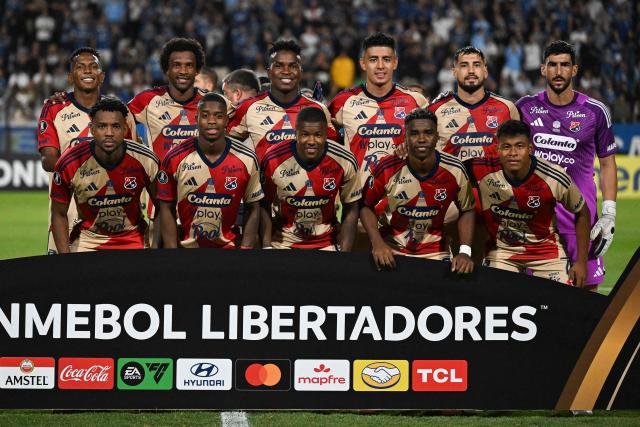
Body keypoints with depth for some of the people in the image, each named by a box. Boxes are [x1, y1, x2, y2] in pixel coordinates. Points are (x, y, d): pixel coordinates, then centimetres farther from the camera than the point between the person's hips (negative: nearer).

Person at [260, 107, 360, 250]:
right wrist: (266, 248, -12)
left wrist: (344, 254, -9)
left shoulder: (344, 162, -15)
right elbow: (264, 206, -5)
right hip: (283, 243, 0)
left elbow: (350, 210, -4)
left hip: (326, 244, 0)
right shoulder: (273, 160, -18)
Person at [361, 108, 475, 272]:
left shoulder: (455, 171, -14)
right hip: (391, 251, -1)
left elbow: (467, 210, 1)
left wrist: (465, 252, -11)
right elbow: (366, 205, -3)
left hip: (435, 254, 1)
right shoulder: (388, 169, -17)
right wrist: (377, 243, -16)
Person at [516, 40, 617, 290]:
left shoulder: (595, 112, 3)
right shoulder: (525, 108, 6)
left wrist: (609, 213, -1)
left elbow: (607, 164, 8)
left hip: (580, 217, -1)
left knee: (588, 289, -4)